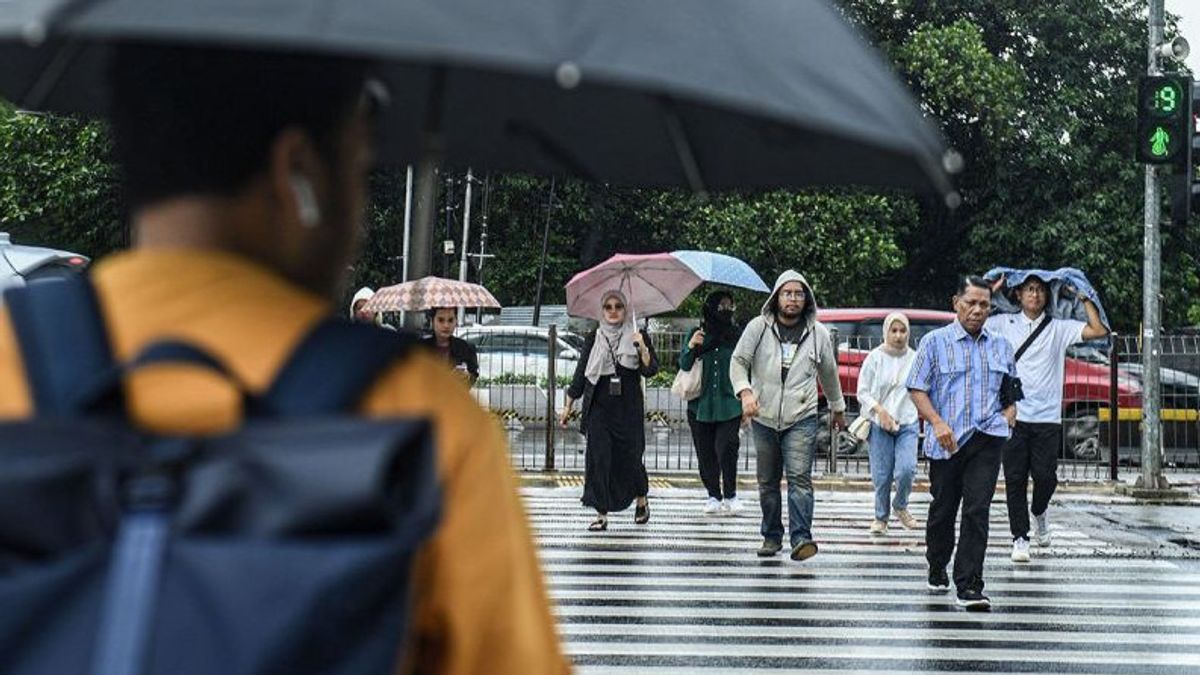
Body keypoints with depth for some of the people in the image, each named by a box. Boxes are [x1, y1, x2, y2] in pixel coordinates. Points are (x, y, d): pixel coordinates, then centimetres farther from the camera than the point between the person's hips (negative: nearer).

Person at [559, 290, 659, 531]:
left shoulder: (638, 337, 5)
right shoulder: (594, 339, 8)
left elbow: (650, 370, -5)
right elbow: (580, 374, 12)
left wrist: (642, 349, -22)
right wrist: (567, 406, 10)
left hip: (629, 409, -1)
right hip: (599, 409, 1)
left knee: (630, 457, 0)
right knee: (598, 458, -6)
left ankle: (641, 501, 28)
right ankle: (601, 514, -2)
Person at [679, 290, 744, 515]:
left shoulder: (737, 336, 4)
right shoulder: (698, 334, 5)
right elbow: (684, 365, 2)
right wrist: (690, 347, -19)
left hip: (729, 404, -1)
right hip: (701, 404, 1)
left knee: (726, 448, -14)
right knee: (706, 453, 5)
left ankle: (730, 495, -2)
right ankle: (713, 495, 17)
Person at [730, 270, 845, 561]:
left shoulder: (818, 333, 7)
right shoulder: (758, 327, 1)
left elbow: (829, 373, 20)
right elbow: (738, 361, -2)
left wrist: (838, 408, 29)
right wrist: (745, 391, -20)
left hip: (802, 419, -1)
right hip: (764, 417, 1)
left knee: (799, 478, -14)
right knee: (767, 482, 9)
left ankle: (801, 538, -20)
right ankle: (772, 536, 20)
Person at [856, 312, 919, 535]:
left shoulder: (914, 358, 5)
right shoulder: (875, 357, -1)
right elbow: (863, 391, -1)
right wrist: (880, 410, -15)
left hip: (907, 424, 1)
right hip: (879, 424, -1)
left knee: (906, 470, -15)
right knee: (881, 476, -1)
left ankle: (901, 507, 12)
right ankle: (880, 517, 20)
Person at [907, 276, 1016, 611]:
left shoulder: (1001, 346, 14)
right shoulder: (935, 342, 3)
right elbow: (917, 389, 0)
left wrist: (1008, 414, 4)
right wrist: (938, 423, -14)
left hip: (987, 439, 1)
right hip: (947, 441, -1)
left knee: (977, 511, -10)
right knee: (943, 509, 11)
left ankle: (969, 587, -13)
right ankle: (937, 570, 35)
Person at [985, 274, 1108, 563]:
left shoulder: (1059, 328, 8)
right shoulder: (1004, 324, 7)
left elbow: (1099, 331, 1)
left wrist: (1084, 298, 4)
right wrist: (993, 291, 0)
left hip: (1047, 417, 0)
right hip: (1013, 415, 0)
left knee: (1045, 476, -4)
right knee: (1015, 478, 0)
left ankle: (1039, 512, 28)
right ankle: (1020, 538, 7)